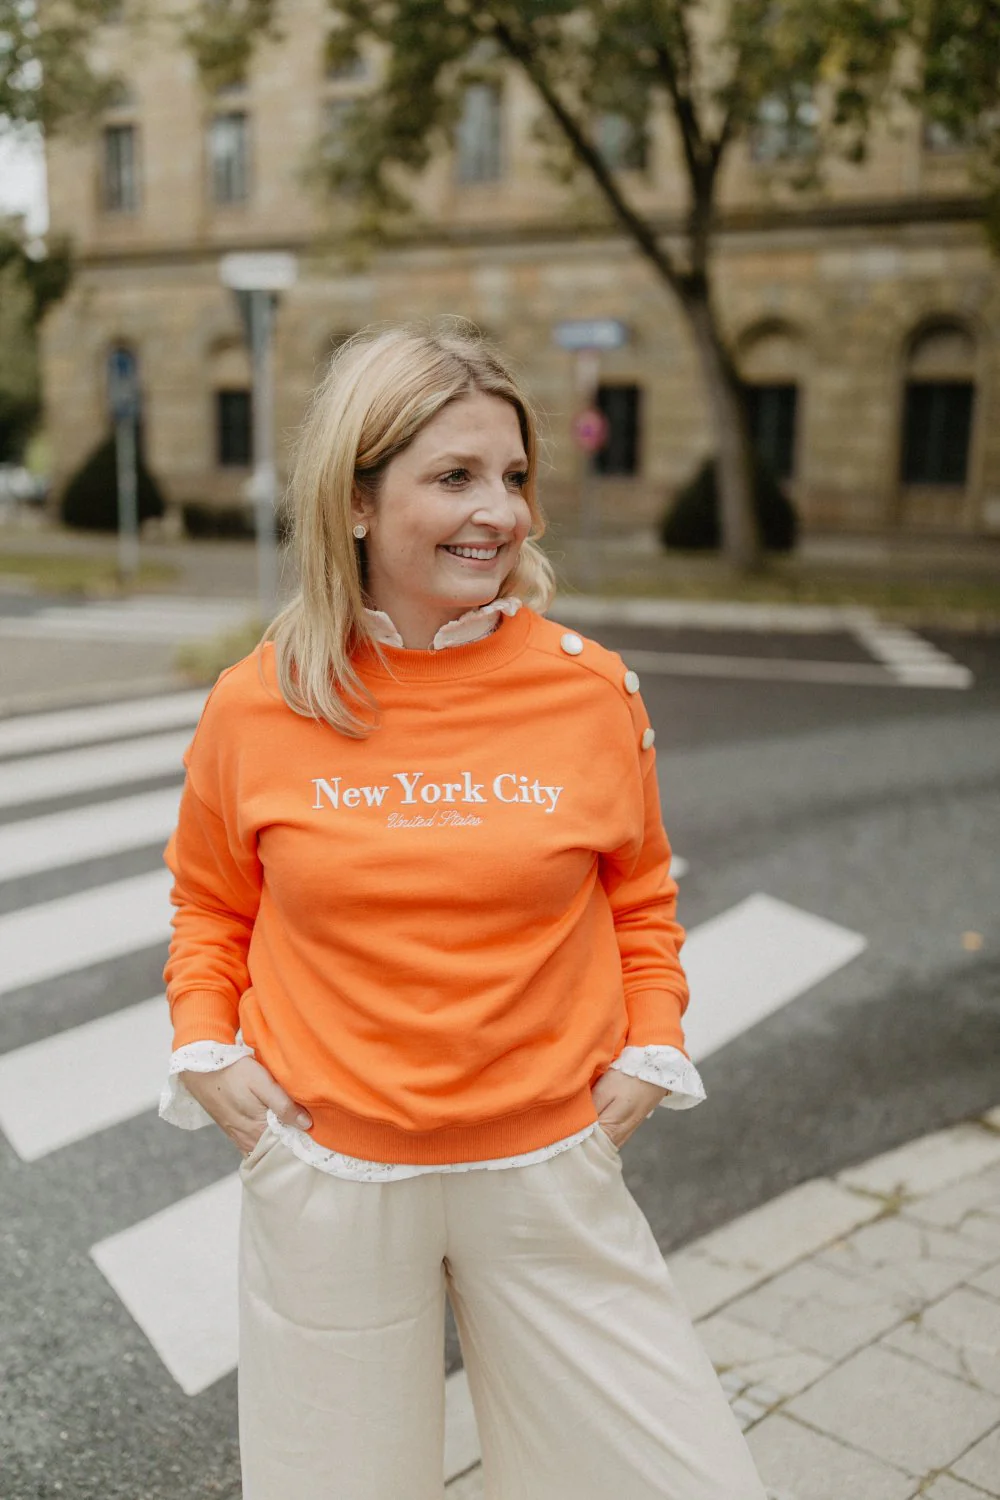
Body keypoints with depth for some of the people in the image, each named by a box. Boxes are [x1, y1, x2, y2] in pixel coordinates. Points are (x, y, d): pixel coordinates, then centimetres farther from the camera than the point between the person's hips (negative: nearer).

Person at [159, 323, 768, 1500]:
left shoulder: (591, 688, -6)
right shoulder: (254, 707, -7)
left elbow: (639, 896, 9)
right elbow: (210, 902, 10)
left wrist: (651, 1050, -2)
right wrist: (204, 1048, -3)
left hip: (547, 1170, 1)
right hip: (325, 1172, 0)